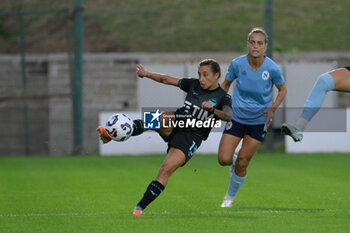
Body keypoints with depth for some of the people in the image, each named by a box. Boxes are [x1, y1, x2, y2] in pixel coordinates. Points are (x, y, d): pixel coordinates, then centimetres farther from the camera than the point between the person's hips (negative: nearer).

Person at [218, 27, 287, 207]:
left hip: (259, 121, -1)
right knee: (224, 159, -11)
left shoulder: (272, 68, -15)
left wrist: (272, 108, -11)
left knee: (242, 164, 0)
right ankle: (233, 161, 28)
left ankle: (229, 197, 24)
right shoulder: (237, 64, -13)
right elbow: (226, 83, 7)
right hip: (236, 117, 1)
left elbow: (282, 89, 3)